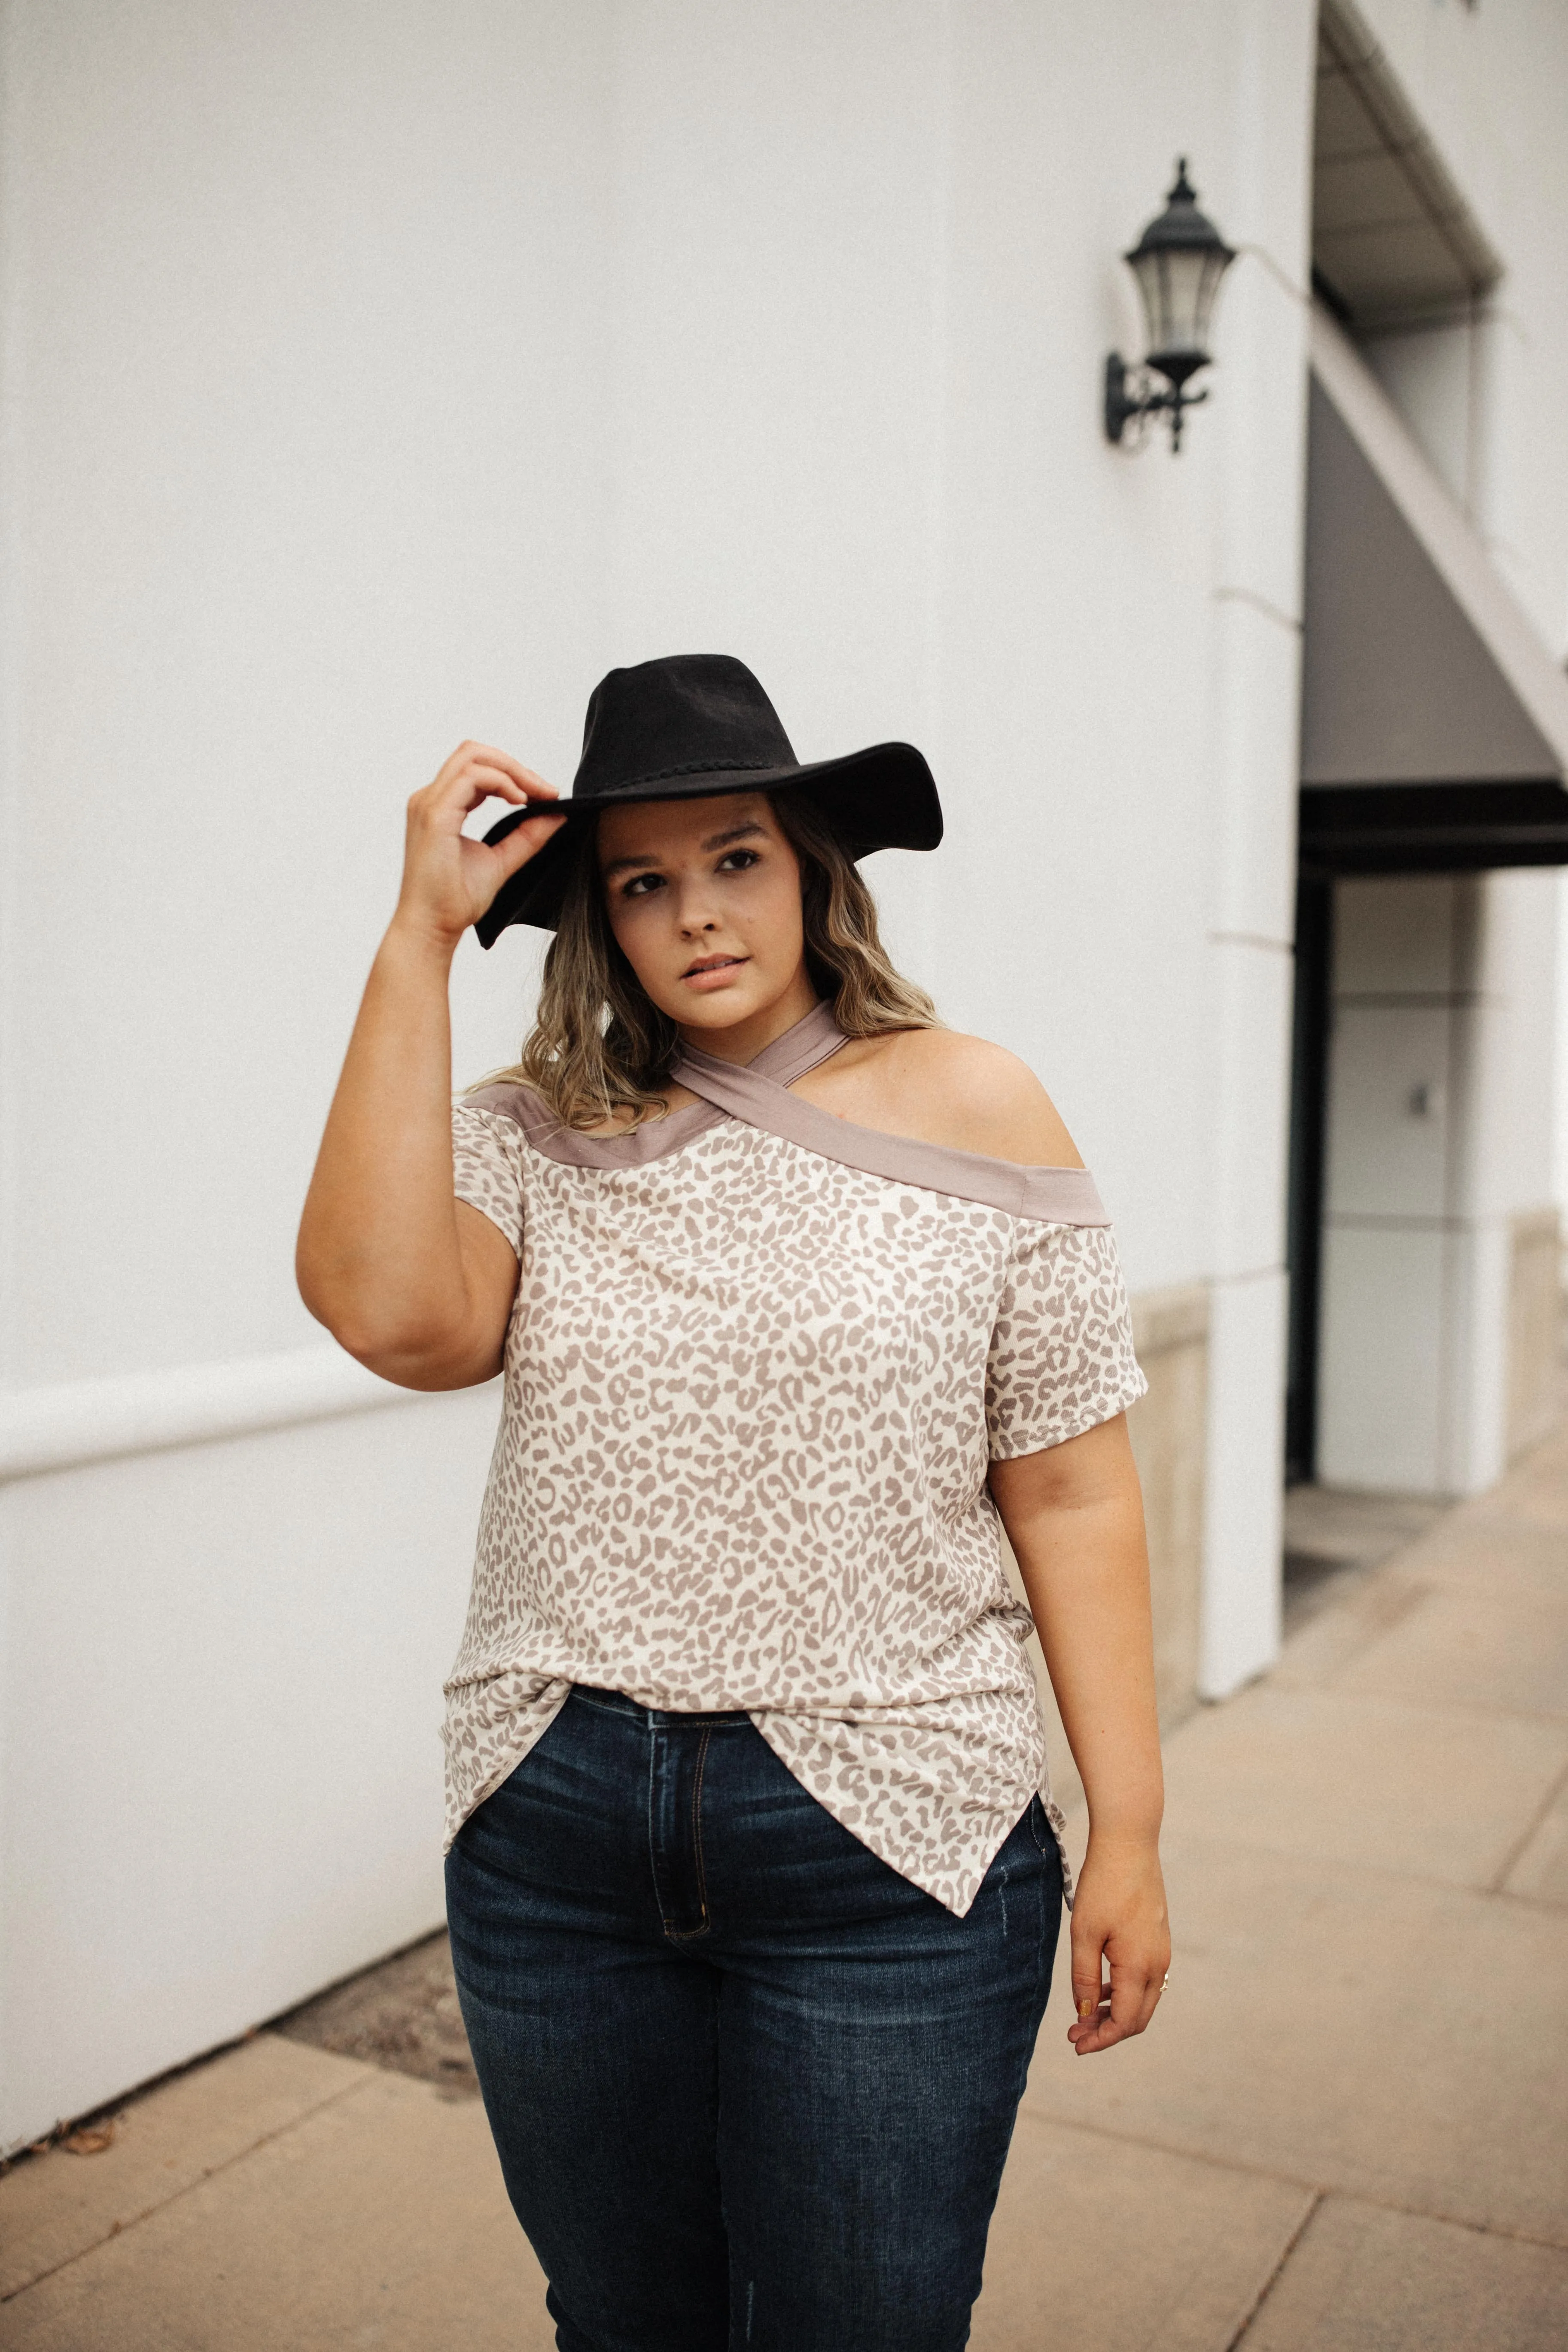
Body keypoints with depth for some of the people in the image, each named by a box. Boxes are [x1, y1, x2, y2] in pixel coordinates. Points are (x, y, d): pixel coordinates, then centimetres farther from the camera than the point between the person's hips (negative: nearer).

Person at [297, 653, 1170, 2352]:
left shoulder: (971, 1111, -3)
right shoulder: (537, 1137, 1)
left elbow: (1069, 1495, -3)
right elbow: (385, 1309, -20)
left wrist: (1127, 1834, -4)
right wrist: (419, 939, -15)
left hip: (888, 1852, -2)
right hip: (552, 1843, 3)